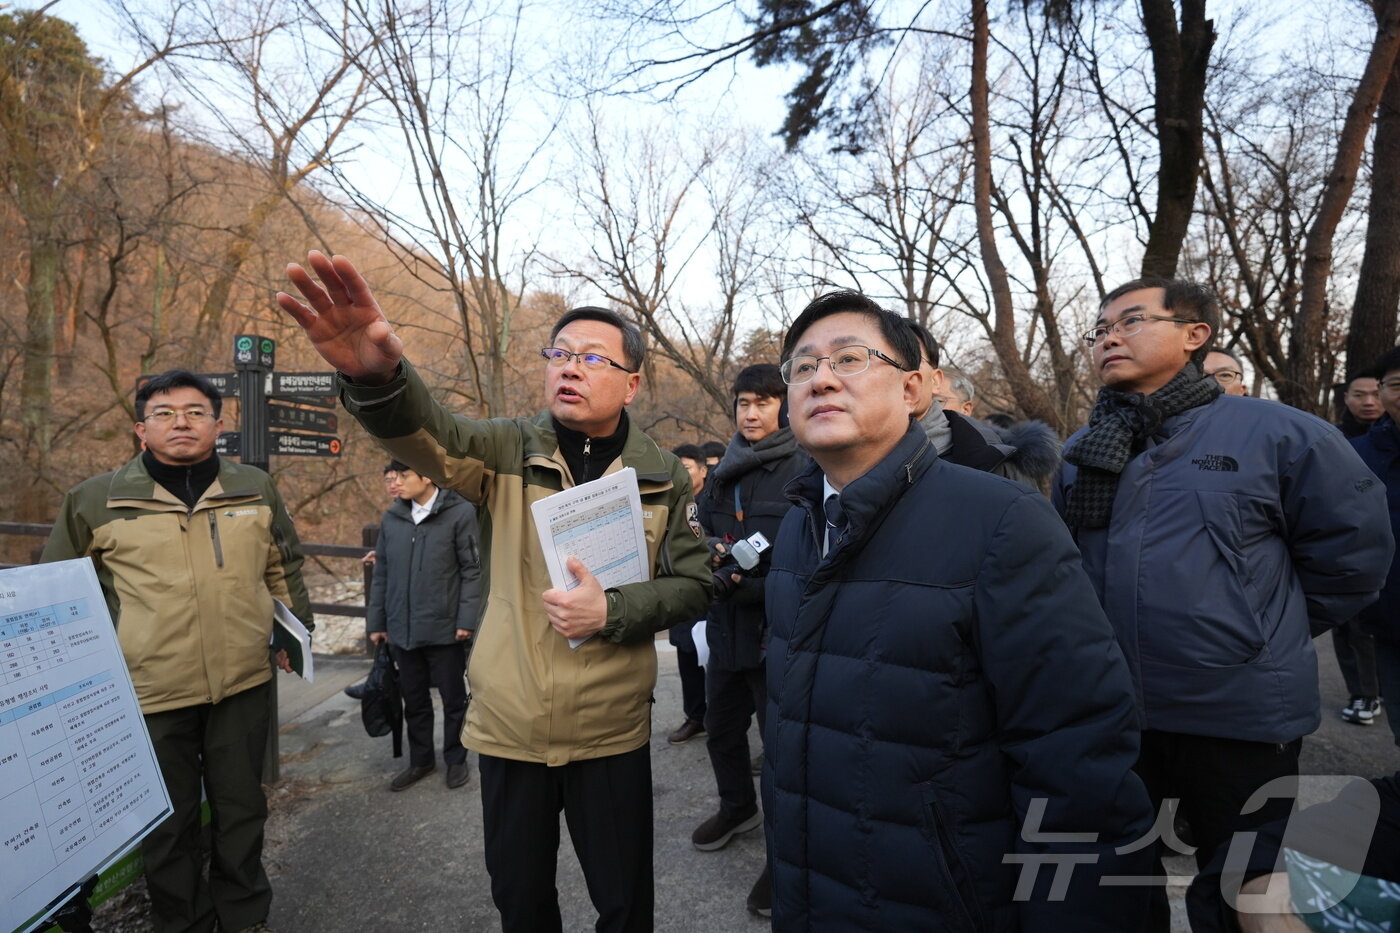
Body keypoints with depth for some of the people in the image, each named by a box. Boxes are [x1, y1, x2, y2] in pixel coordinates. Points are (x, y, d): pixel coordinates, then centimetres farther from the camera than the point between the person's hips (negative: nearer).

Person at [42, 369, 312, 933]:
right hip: (150, 693, -1)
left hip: (244, 683, 2)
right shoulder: (96, 499, -2)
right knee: (168, 822, 13)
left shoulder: (256, 489, 3)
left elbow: (283, 569, 15)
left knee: (240, 807, 16)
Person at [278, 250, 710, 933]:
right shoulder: (509, 451, -5)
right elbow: (427, 435, -24)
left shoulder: (663, 477, -4)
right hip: (508, 727, 1)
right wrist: (378, 377, -46)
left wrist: (612, 611, -19)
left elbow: (691, 584, -1)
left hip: (611, 734, 0)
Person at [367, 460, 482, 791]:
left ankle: (456, 759, 29)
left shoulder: (460, 513, -9)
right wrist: (375, 621, 10)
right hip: (402, 629, 4)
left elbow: (472, 571, -8)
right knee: (414, 701, 17)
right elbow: (381, 573, 11)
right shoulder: (391, 518, 6)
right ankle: (420, 759, 34)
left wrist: (467, 619, -12)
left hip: (445, 628, -4)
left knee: (453, 699, 11)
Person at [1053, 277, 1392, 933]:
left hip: (1242, 719, -3)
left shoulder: (1277, 433, -8)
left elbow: (1352, 552, -1)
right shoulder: (1084, 454, 4)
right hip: (1108, 715, 4)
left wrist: (1260, 632, 3)